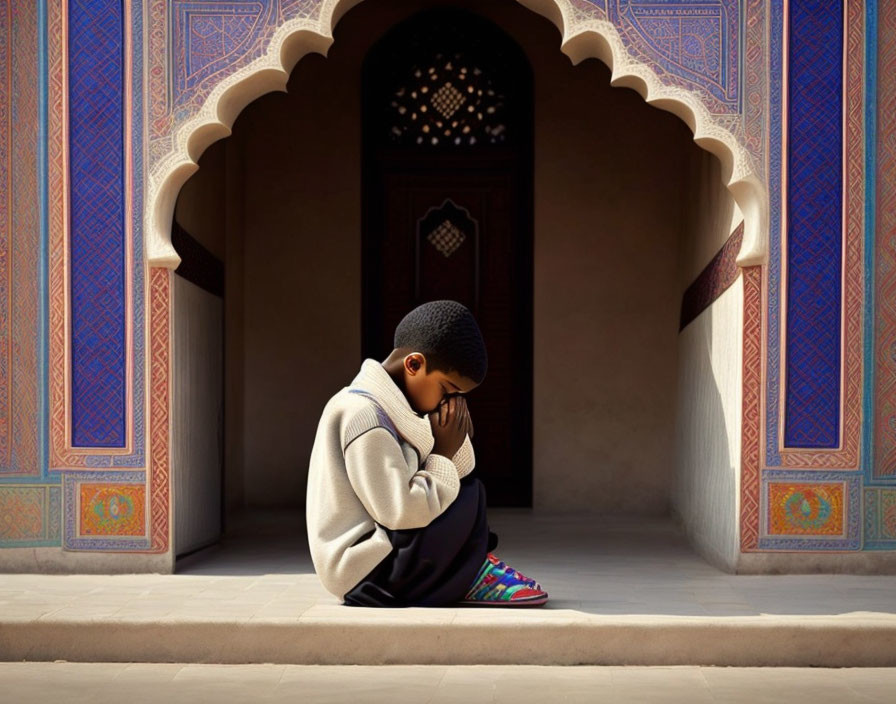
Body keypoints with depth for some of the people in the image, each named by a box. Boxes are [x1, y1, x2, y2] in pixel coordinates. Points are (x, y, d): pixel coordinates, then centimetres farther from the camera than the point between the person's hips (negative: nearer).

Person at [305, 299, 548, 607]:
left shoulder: (385, 407, 9)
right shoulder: (363, 415, -21)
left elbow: (460, 469, 11)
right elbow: (400, 511, -28)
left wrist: (454, 439, -8)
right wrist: (443, 454, -16)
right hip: (368, 573, -10)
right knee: (470, 495, -16)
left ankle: (469, 572, 4)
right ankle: (469, 579, 4)